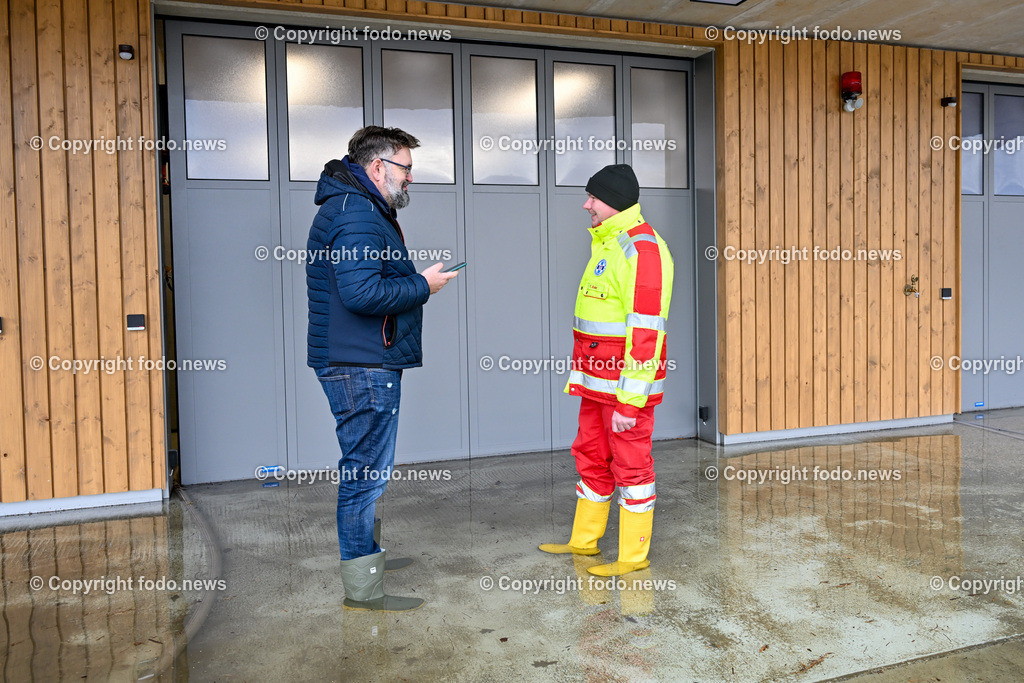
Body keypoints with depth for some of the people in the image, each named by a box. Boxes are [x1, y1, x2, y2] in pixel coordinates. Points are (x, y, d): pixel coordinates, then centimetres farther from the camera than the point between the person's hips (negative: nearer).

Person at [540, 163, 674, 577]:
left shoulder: (642, 249, -17)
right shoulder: (607, 245, 16)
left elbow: (646, 330, -23)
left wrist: (629, 401, -24)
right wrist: (580, 376, 23)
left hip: (627, 385, -10)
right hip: (599, 382, 10)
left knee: (631, 465, 2)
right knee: (591, 457, 17)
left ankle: (634, 556, 16)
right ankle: (584, 541, 32)